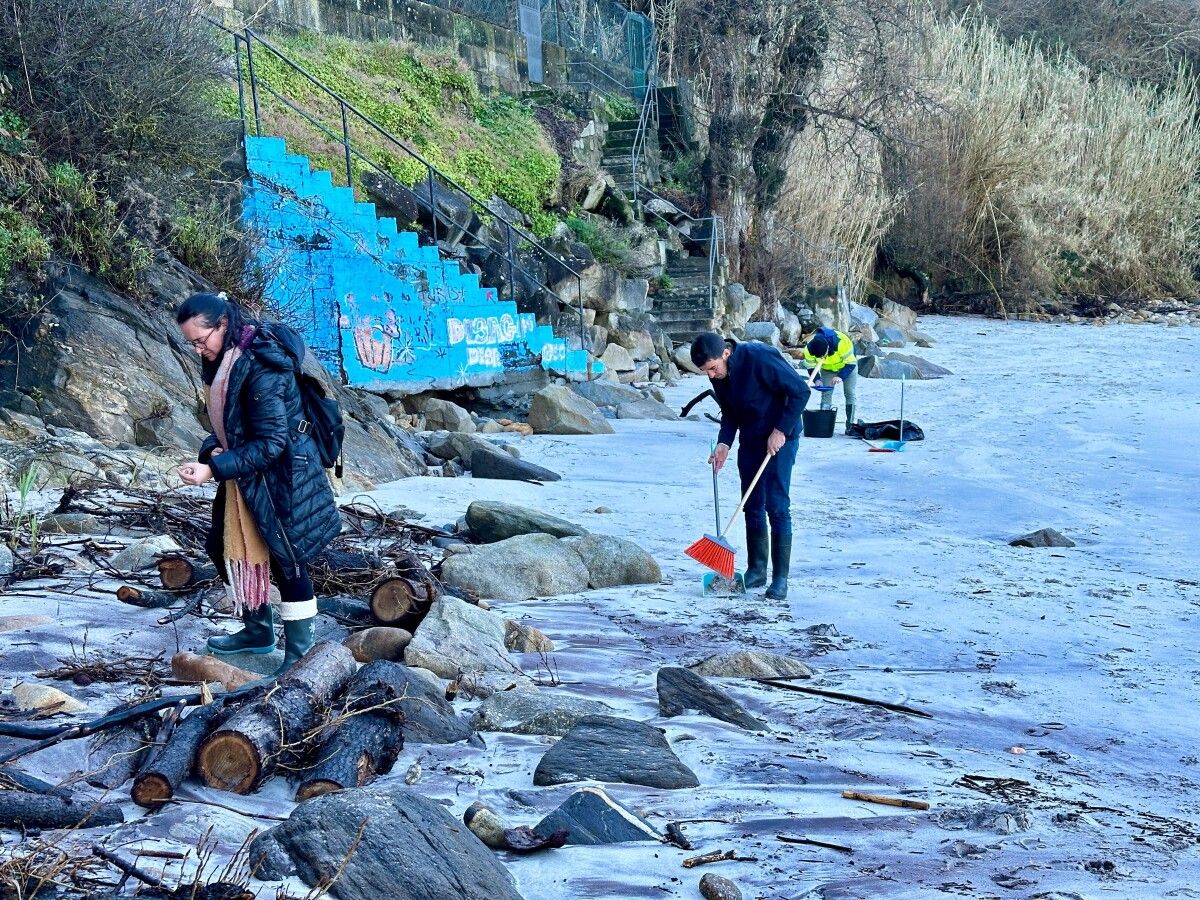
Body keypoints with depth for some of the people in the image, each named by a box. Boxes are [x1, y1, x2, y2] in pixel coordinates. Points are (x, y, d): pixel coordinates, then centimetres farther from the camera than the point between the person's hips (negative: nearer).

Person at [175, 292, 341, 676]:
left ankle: (299, 655, 11)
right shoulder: (221, 361, 3)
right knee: (226, 549, 17)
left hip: (280, 477, -10)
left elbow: (271, 443, -26)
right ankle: (258, 630, 36)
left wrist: (214, 469, -27)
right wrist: (213, 448, -5)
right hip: (243, 477, 10)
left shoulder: (261, 368, -25)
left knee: (286, 563, -1)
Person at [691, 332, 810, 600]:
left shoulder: (759, 358, -26)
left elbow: (800, 391, -22)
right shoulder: (718, 375, -3)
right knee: (752, 506, 9)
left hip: (779, 438, -7)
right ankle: (757, 570, 20)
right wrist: (724, 443, -7)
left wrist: (781, 430, -21)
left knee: (777, 506, -9)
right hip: (750, 440, 7)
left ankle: (780, 578, -5)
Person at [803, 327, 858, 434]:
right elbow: (811, 367, -14)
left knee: (850, 393, -7)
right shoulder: (808, 348, -31)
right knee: (826, 394, -6)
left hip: (848, 365, -3)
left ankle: (850, 425, -4)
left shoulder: (842, 342, -41)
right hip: (827, 368, 3)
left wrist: (841, 377, -43)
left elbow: (851, 363, -30)